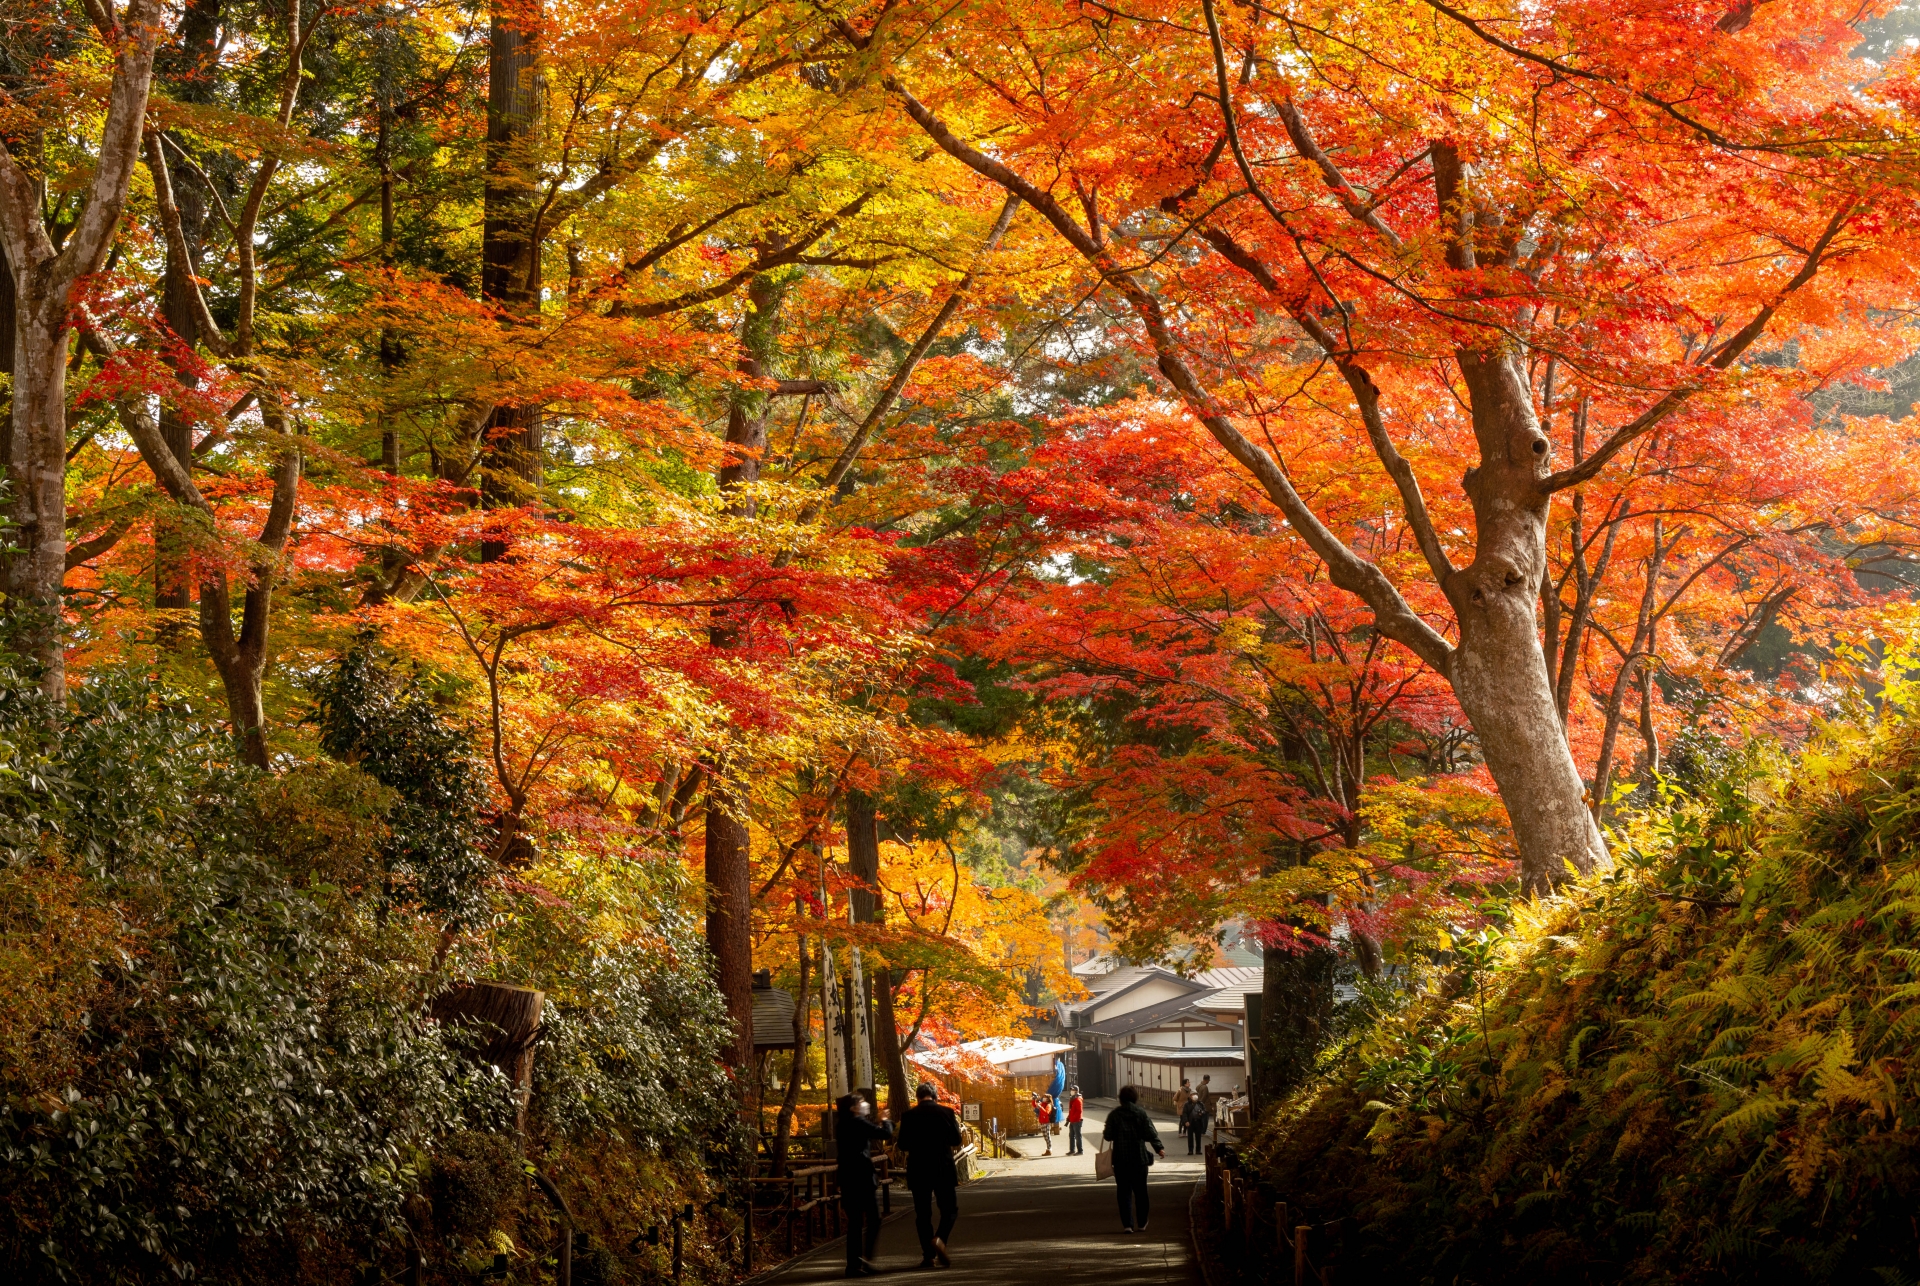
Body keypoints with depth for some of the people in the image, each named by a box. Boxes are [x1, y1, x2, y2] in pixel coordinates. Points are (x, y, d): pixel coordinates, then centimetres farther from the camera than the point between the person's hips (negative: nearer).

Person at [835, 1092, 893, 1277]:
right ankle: (866, 1257, -15)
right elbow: (886, 1134, -10)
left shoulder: (842, 1124, 13)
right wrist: (885, 1121, 3)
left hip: (847, 1178, 8)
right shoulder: (858, 1123, -11)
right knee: (872, 1219, -4)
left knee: (854, 1222, 9)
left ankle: (853, 1264, 7)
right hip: (862, 1177, -8)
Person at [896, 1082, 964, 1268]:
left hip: (918, 1171, 1)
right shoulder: (946, 1112, -4)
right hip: (943, 1170, -1)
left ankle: (928, 1255, 6)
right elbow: (957, 1140, 1)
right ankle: (939, 1239, -15)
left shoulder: (909, 1116, -4)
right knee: (950, 1209, 11)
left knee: (923, 1213, 8)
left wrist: (897, 1145, 19)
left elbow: (903, 1145, -2)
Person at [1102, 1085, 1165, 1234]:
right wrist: (1159, 1148, -3)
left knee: (1124, 1191, 4)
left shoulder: (1114, 1114, -2)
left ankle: (1127, 1224, -1)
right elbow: (1150, 1134, -9)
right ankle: (1142, 1224, 18)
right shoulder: (1141, 1113, -3)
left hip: (1120, 1159, 0)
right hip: (1139, 1158, 0)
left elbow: (1108, 1136, -3)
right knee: (1140, 1191, 12)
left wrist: (1104, 1134, 18)